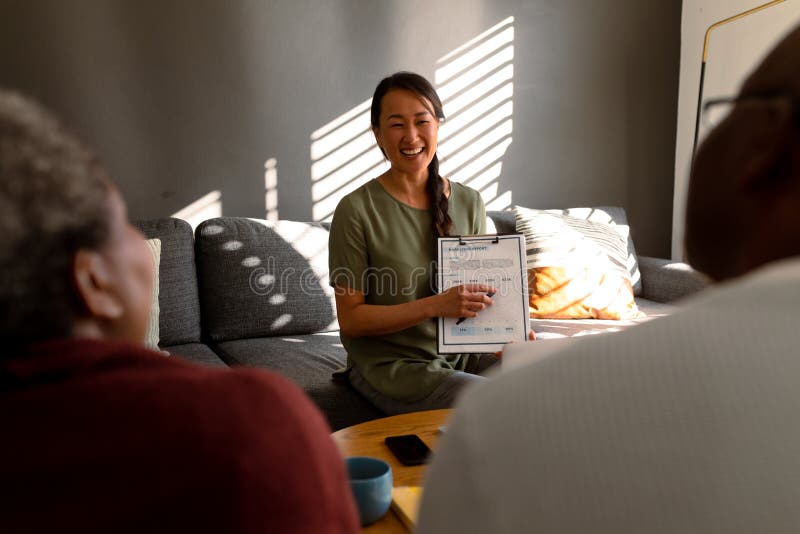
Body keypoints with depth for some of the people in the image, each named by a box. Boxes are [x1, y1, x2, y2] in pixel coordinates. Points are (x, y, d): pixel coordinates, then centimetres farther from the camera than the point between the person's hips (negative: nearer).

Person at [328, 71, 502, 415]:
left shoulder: (469, 203, 4)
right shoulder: (357, 210, -12)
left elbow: (480, 292, 11)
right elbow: (350, 319, -12)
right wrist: (435, 306, -23)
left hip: (461, 353, 5)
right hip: (390, 365, -5)